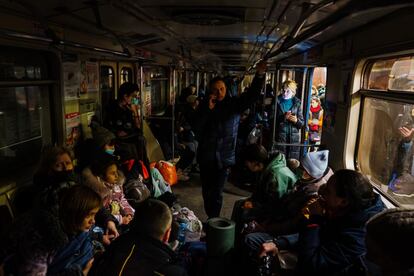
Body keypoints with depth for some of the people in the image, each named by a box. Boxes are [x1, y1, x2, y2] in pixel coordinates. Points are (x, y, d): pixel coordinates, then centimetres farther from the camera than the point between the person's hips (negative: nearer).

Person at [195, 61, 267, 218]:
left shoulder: (234, 104, 0)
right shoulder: (204, 106, 2)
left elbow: (252, 95, -13)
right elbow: (196, 128, -8)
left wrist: (260, 75, -29)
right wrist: (208, 109, -17)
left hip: (224, 157, -2)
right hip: (205, 156, 2)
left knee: (217, 193, 0)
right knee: (207, 191, 15)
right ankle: (211, 219, 36)